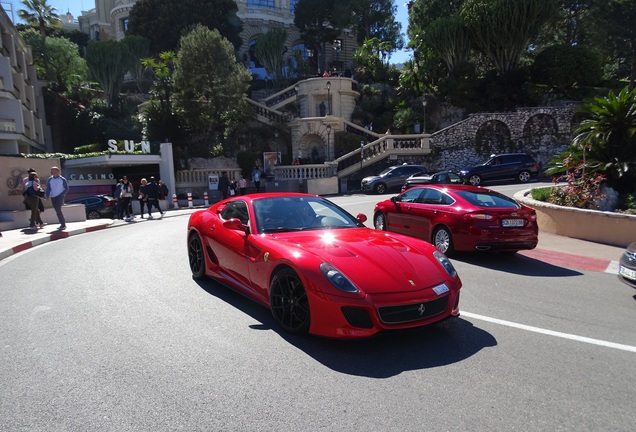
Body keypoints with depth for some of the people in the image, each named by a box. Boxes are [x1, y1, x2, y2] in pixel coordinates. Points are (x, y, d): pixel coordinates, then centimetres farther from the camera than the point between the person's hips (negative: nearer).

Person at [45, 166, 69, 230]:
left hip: (60, 197, -5)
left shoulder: (62, 179, -2)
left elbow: (66, 189, 3)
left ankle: (63, 224, -10)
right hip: (53, 197, 5)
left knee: (58, 210, -17)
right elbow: (48, 188, 7)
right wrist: (47, 196, -8)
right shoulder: (50, 179, 7)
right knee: (57, 211, 8)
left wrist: (62, 195, -10)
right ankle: (63, 224, 18)